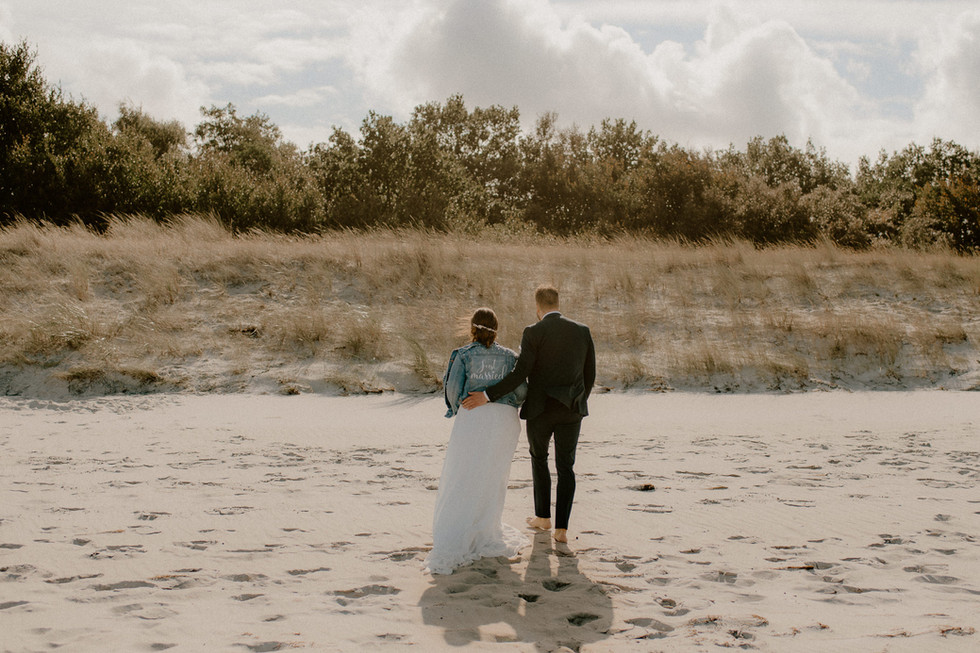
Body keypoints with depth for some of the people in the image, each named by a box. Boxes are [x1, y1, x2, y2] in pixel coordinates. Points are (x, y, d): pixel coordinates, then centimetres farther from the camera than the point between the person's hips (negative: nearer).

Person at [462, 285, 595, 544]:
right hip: (571, 410, 2)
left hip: (540, 409, -2)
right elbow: (589, 374, 6)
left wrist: (486, 396, -16)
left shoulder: (533, 333, -10)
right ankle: (561, 529, 2)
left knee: (538, 457, 23)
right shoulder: (582, 331, 1)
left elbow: (520, 373, -18)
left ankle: (543, 517, 30)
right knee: (565, 467, 11)